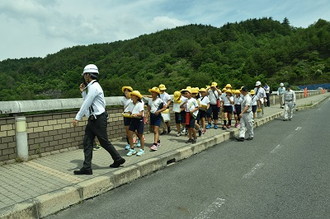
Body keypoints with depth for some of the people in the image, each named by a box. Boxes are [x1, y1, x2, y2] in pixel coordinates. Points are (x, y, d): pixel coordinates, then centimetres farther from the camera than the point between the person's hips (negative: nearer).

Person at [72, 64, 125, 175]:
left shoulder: (94, 87, -15)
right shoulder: (90, 87, 17)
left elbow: (86, 104, -19)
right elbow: (87, 103, 21)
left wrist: (77, 118, -18)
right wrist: (83, 92, 17)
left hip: (99, 119, -10)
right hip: (92, 119, 10)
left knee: (104, 142, 3)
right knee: (87, 142, 5)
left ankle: (118, 159, 21)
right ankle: (87, 168, 9)